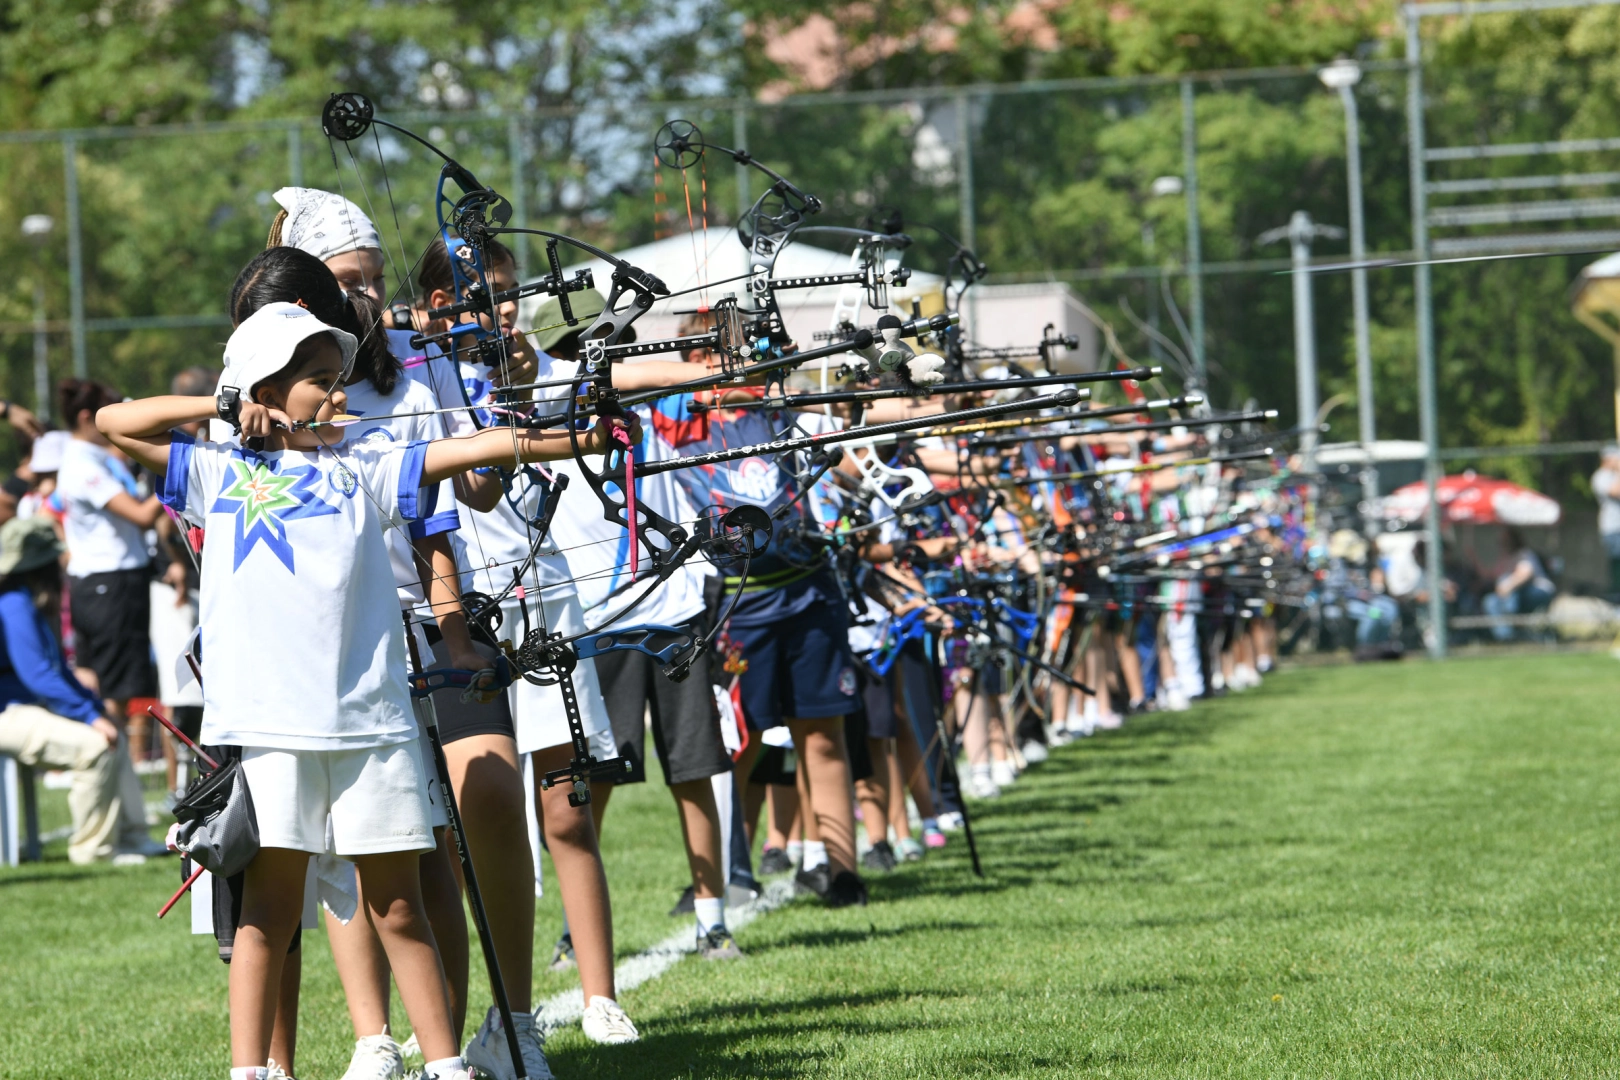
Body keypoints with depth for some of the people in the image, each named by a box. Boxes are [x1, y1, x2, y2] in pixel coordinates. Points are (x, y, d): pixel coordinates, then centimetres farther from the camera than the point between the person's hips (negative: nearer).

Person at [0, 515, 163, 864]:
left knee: (115, 739, 13)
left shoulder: (35, 606, 15)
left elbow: (58, 670, 21)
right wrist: (91, 716, -25)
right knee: (96, 745, -25)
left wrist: (97, 706, 10)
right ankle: (93, 848, -15)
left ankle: (132, 836, 8)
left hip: (31, 710, 12)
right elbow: (38, 676, -25)